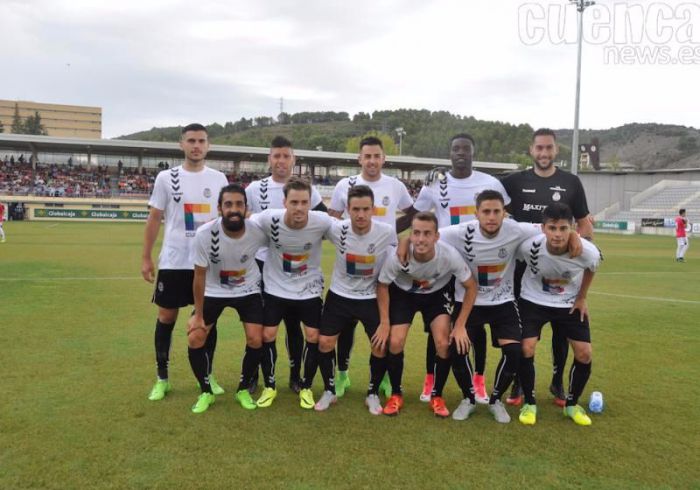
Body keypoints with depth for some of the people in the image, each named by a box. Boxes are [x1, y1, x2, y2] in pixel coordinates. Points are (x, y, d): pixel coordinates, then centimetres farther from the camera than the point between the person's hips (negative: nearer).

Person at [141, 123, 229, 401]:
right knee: (167, 317, 7)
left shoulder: (218, 179, 4)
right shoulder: (166, 178, -1)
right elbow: (154, 219, 3)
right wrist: (146, 258, 0)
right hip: (173, 261, -1)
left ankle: (207, 376, 22)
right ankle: (162, 378, 20)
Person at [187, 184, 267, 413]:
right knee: (195, 339, -8)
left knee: (256, 340, -9)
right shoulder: (205, 234, -28)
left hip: (248, 290, 0)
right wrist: (198, 315, -10)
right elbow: (200, 275, -15)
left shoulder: (257, 231, -26)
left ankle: (243, 389, 16)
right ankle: (206, 392, 14)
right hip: (214, 291, 0)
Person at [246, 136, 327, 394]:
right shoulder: (255, 188, -2)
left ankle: (295, 376, 19)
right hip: (262, 264, 0)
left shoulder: (307, 190, -2)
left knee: (294, 323, 6)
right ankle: (253, 375, 22)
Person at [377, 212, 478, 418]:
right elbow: (382, 286, -15)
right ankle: (396, 395, 12)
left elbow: (471, 287, -17)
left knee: (444, 343, -13)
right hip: (403, 293, 0)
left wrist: (460, 325, -18)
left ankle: (437, 396, 10)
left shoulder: (450, 255, -34)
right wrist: (385, 323, -16)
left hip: (438, 294, 0)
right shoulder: (397, 256, -35)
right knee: (395, 342, -11)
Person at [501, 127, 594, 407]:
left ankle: (558, 383, 25)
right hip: (523, 267, -1)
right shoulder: (515, 181, 1)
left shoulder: (571, 183, 3)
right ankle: (519, 384, 19)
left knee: (562, 327, 8)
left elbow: (585, 226, 6)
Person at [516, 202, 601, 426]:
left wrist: (581, 298, 4)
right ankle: (530, 403, 8)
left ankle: (572, 404, 21)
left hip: (569, 303, 2)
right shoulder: (529, 246, -33)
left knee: (584, 354, -3)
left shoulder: (588, 252, -28)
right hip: (533, 301, -2)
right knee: (526, 349, -15)